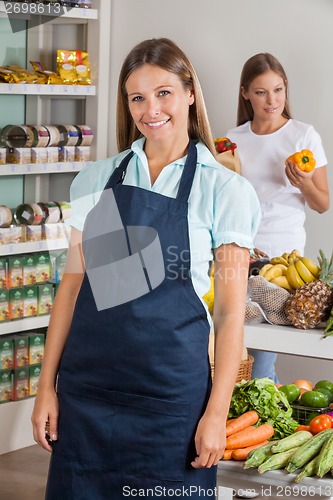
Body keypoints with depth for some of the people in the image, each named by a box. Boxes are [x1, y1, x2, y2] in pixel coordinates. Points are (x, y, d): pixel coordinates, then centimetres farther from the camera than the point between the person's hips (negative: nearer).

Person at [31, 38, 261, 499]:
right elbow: (72, 286, 8)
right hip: (85, 385, 3)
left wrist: (217, 413, -8)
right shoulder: (96, 180, 7)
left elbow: (230, 310, -4)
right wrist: (47, 386, 4)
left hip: (170, 390, -3)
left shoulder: (224, 190, -3)